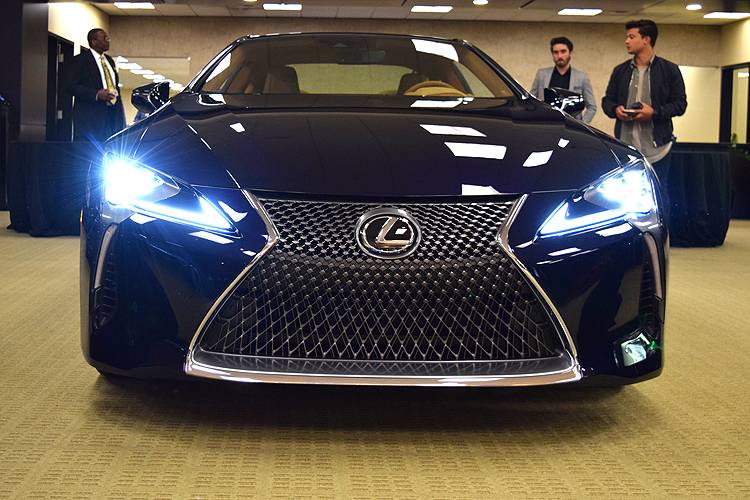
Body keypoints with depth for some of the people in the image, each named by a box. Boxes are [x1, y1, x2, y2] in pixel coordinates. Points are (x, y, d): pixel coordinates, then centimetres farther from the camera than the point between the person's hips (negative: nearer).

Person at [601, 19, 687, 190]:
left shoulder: (669, 70, 4)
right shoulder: (620, 71, 14)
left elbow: (680, 104, -1)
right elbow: (607, 100, 17)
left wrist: (655, 112, -17)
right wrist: (615, 110, -7)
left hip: (656, 147, -3)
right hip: (625, 145, 3)